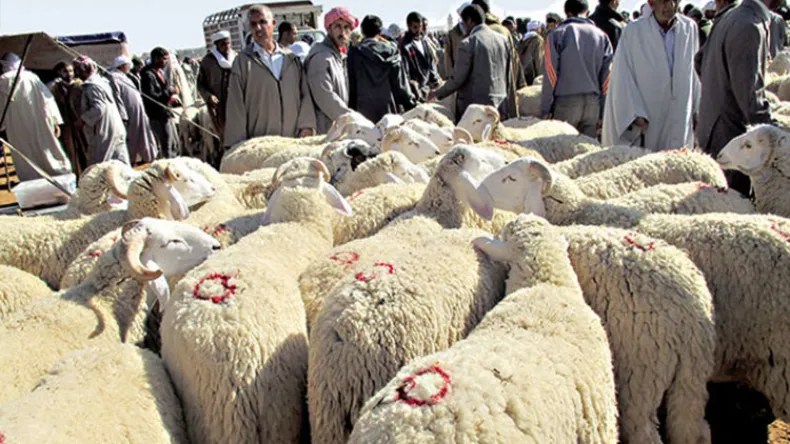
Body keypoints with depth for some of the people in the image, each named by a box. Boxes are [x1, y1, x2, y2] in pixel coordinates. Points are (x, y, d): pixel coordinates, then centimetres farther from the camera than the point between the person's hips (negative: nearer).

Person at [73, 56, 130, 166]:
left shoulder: (92, 86, -13)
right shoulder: (102, 81, 16)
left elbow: (98, 108, -22)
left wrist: (82, 119, -13)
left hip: (103, 131, -9)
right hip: (116, 128, 9)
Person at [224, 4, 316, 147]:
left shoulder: (292, 58, 12)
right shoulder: (243, 61, 4)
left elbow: (304, 94, 12)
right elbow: (236, 107, 1)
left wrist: (306, 126, -1)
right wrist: (238, 145, -3)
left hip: (294, 141, 3)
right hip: (257, 144, -3)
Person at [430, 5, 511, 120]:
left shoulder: (468, 43, -11)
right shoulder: (502, 39, 7)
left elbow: (458, 77, -10)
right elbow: (508, 73, 13)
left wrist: (438, 93, 3)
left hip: (475, 104, -6)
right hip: (500, 104, 6)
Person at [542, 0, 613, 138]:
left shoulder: (557, 34, 0)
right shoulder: (602, 36, 9)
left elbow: (550, 74, -4)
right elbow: (607, 77, 8)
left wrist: (546, 109, -1)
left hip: (566, 102, -3)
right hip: (593, 104, 3)